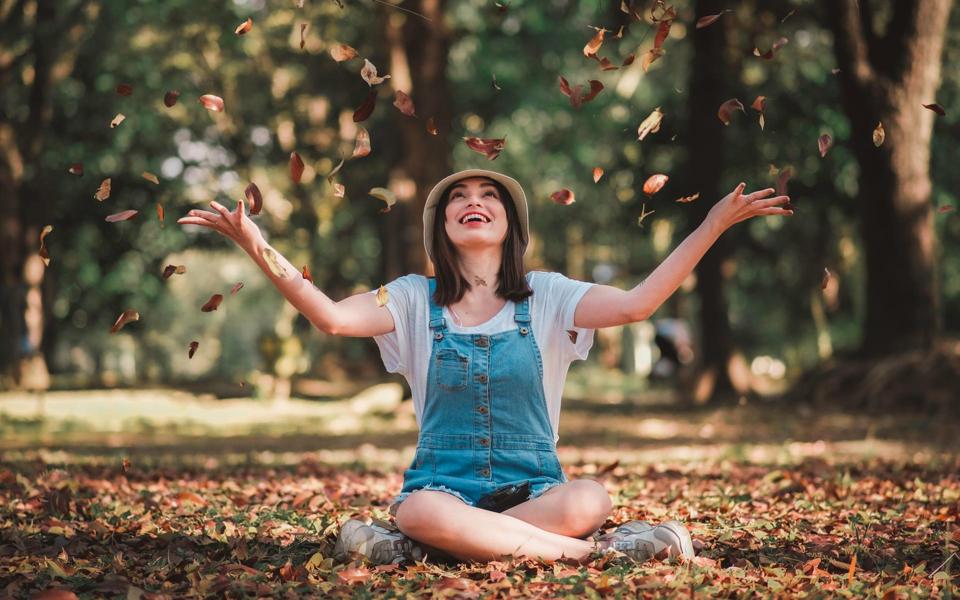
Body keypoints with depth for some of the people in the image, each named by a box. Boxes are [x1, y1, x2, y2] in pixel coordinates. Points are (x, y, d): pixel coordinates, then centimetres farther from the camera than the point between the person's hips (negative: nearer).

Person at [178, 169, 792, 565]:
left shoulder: (546, 297, 5)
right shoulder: (415, 300, 6)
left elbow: (636, 304, -10)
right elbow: (332, 316, -10)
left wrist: (714, 223, -17)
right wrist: (259, 247, -22)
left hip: (532, 487, 1)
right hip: (443, 483, -1)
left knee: (590, 500, -35)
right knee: (426, 511, -39)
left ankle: (412, 545, -24)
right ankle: (593, 551, -26)